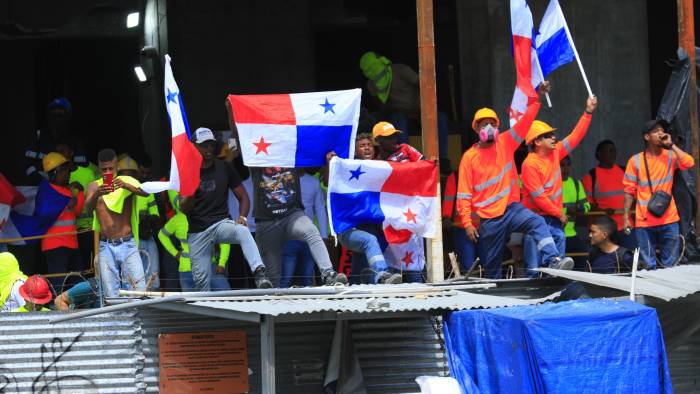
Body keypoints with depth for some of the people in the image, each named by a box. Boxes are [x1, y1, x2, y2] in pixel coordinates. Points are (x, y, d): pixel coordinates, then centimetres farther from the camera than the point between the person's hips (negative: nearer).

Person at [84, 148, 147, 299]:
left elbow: (145, 193, -14)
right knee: (111, 295, -3)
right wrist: (96, 194, -33)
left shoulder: (127, 181, 4)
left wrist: (126, 186, -33)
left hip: (128, 244, -1)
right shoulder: (94, 186, 7)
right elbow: (88, 208, -11)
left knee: (139, 289, -10)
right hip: (105, 246, 1)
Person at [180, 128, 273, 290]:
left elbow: (243, 197, 8)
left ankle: (259, 274, -48)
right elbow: (184, 209, -4)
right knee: (201, 280, 0)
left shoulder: (224, 168, 5)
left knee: (243, 231, -34)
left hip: (221, 223, -1)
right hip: (197, 232, 1)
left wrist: (242, 217, -12)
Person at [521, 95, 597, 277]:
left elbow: (575, 136, 10)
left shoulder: (555, 153, 5)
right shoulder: (530, 164, -16)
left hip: (554, 219, 7)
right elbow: (538, 196, -16)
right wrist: (559, 214, -8)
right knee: (534, 267, -7)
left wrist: (588, 112, 4)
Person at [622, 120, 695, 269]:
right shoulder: (636, 160, 1)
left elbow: (689, 163, -16)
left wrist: (671, 145, -11)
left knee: (670, 264, 5)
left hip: (668, 219, 1)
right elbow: (630, 191, 3)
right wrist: (626, 217, -1)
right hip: (644, 222, -1)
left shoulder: (670, 156, 4)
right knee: (648, 265, 2)